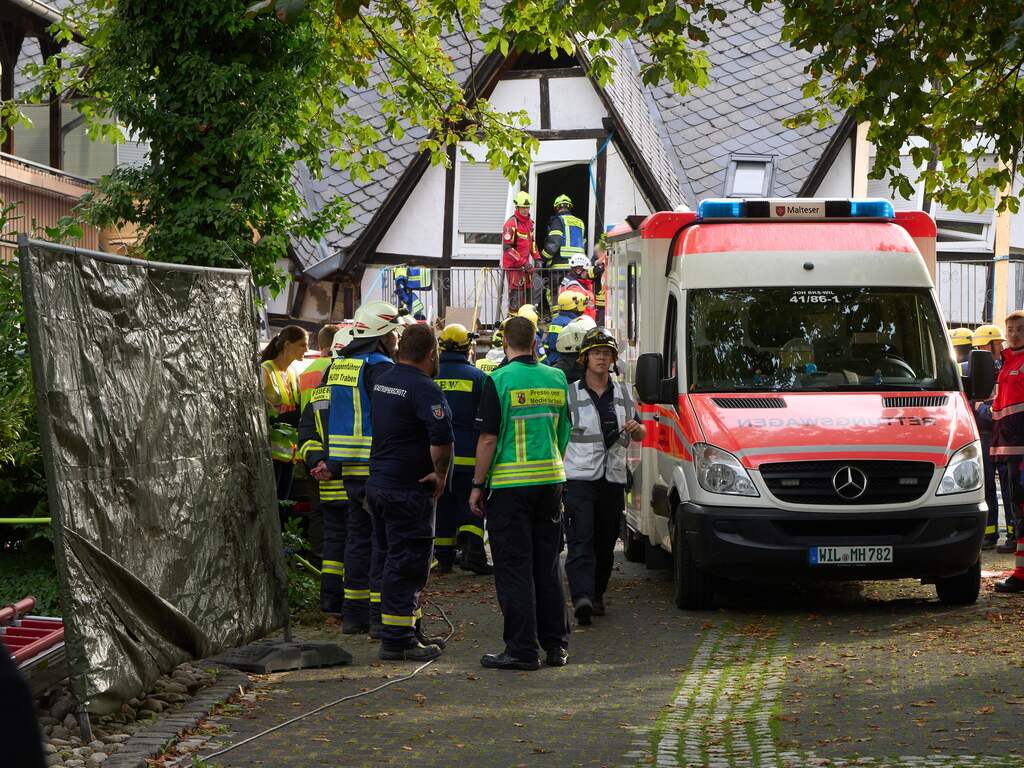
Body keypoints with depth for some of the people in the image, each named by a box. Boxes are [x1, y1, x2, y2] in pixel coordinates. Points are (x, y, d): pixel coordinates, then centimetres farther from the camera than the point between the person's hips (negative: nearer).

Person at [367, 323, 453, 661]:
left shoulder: (382, 381, 11)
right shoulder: (424, 389, -18)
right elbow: (441, 438, -27)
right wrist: (440, 474, -13)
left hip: (378, 483, 9)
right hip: (408, 490, -9)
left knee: (397, 560, 16)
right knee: (406, 565, -4)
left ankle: (411, 631, 26)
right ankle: (397, 640, -2)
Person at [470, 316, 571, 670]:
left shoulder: (499, 381, -11)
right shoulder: (557, 378, 6)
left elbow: (488, 439, -12)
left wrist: (478, 485, -5)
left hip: (509, 483, -5)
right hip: (551, 480, 5)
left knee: (513, 567, 0)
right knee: (547, 565, 14)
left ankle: (522, 648, -1)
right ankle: (556, 644, 18)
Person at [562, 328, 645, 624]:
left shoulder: (623, 393, 12)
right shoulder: (570, 394, 0)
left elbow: (639, 435, 21)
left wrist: (636, 428, -3)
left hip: (613, 479, 4)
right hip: (578, 478, -4)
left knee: (605, 544, 9)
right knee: (581, 542, -15)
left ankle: (596, 595, 23)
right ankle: (582, 598, -27)